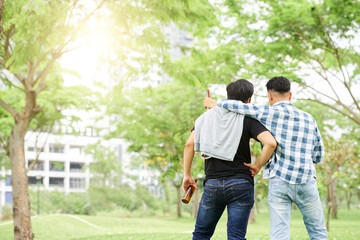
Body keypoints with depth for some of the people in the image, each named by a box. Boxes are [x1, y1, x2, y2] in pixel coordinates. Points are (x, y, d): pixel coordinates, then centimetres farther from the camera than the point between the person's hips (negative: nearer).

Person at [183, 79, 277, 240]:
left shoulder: (208, 115, 10)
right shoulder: (247, 119, 0)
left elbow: (189, 144, 2)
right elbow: (270, 143, -14)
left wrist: (187, 175, 8)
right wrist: (257, 166, -1)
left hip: (212, 184, 2)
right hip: (240, 183, -2)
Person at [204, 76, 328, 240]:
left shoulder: (269, 113, -1)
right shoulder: (309, 119, 12)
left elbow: (239, 106, -3)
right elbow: (318, 155, 16)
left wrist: (216, 103, 14)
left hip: (279, 181, -2)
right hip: (306, 182, 3)